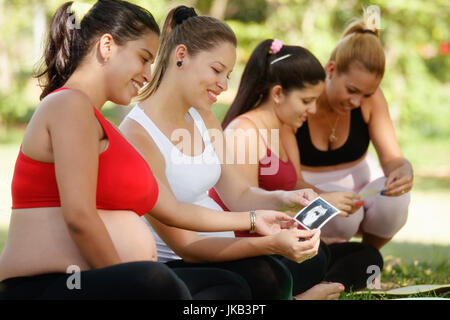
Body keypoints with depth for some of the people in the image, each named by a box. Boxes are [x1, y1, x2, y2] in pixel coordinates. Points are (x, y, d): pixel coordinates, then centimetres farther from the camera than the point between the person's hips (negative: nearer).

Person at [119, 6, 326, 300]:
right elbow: (184, 246, -20)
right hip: (171, 264, -8)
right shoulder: (137, 134, -19)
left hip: (221, 247, 8)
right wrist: (272, 245, -28)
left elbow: (239, 195, 10)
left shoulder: (203, 118, 8)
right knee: (267, 278, -31)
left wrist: (283, 199, -11)